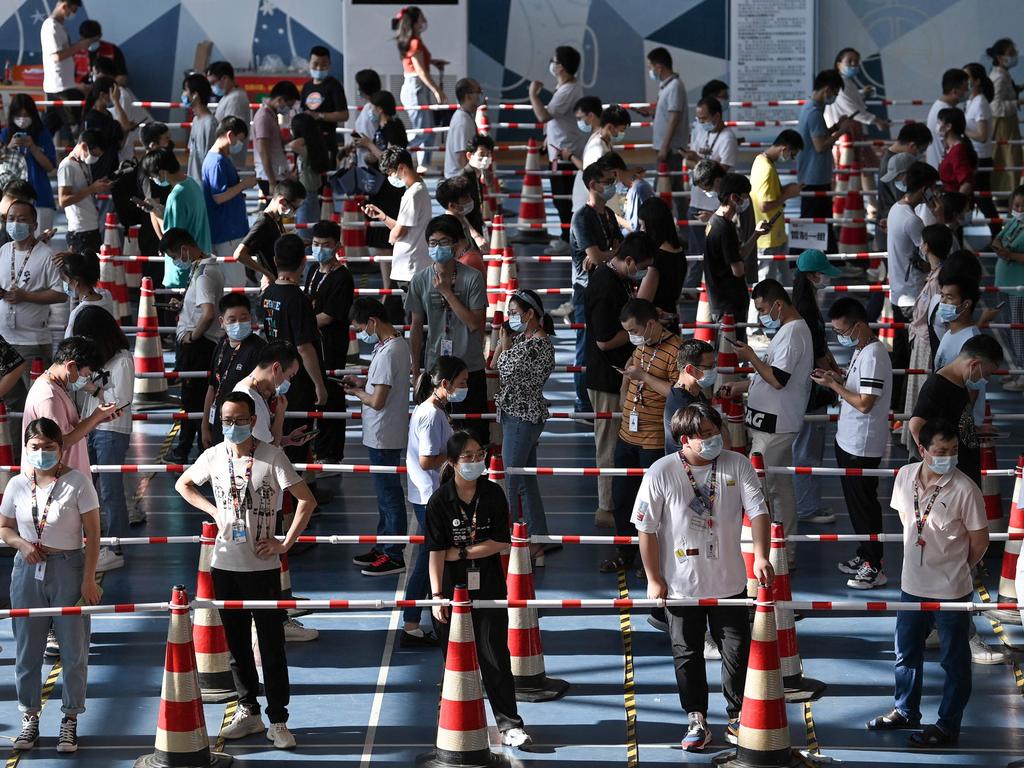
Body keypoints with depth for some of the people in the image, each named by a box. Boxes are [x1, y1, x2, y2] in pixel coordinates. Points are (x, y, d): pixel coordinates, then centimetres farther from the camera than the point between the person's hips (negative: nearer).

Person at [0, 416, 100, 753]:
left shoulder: (77, 482, -9)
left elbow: (92, 535, -7)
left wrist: (89, 579, -11)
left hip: (68, 568, -3)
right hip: (28, 571, 3)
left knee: (73, 648, 3)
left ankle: (70, 720, 15)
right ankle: (29, 717, 22)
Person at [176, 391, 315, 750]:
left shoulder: (271, 456, -10)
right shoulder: (213, 456, 1)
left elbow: (307, 500, -10)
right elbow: (183, 485, 20)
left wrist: (285, 543, -12)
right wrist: (214, 510, 5)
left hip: (262, 566, -4)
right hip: (225, 564, 4)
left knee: (272, 645, -2)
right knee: (236, 643, 13)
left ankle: (278, 720, 4)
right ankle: (248, 711, 25)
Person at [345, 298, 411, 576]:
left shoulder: (387, 353, -24)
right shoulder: (399, 343, 6)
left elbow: (377, 401, -25)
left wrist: (357, 392, -6)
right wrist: (362, 383, 9)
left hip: (383, 436, -10)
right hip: (387, 435, 10)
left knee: (388, 493, -1)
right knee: (385, 491, 19)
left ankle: (394, 556, 7)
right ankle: (384, 546, 29)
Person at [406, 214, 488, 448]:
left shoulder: (472, 278, -9)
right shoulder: (420, 280, -1)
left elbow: (475, 323, -14)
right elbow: (416, 328, 5)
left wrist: (447, 292, -18)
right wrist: (416, 372, 6)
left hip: (470, 368, -2)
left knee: (474, 429, 4)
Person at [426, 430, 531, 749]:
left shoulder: (492, 493, -3)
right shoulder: (440, 501, -8)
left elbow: (501, 543, -5)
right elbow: (436, 552, -10)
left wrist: (461, 552, -10)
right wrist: (437, 596, -16)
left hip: (488, 588, 1)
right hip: (452, 588, -1)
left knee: (495, 656, 0)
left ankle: (509, 723, 4)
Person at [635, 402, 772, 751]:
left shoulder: (737, 465, -8)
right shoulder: (661, 473, -13)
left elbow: (758, 511, -9)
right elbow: (646, 528, -7)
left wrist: (761, 555, -24)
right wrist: (654, 579, -5)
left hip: (729, 582, 1)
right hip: (681, 584, -1)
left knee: (738, 651, 6)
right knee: (687, 654, 10)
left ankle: (738, 718, 23)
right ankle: (696, 720, 25)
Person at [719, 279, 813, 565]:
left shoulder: (792, 333, -18)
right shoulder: (791, 330, 15)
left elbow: (778, 379, -24)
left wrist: (751, 357, -13)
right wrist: (738, 387, 15)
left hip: (774, 425, -11)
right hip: (778, 423, 11)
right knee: (781, 487, 14)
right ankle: (786, 550, 20)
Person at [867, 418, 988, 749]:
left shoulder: (965, 490, -21)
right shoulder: (905, 476, -7)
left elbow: (979, 541, -10)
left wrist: (955, 569, 2)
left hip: (951, 590, -5)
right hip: (913, 584, 6)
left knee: (954, 660, 8)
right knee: (906, 652, 21)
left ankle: (948, 725, 21)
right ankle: (905, 711, 41)